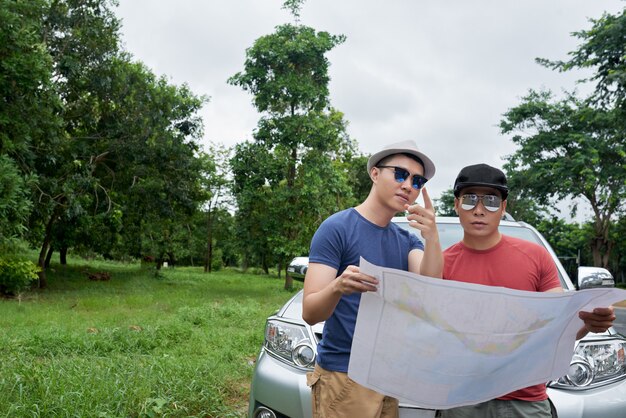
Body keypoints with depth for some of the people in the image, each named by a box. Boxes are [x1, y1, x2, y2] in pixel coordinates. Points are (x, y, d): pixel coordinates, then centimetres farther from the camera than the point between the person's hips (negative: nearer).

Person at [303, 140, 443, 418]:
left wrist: (431, 237, -27)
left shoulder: (407, 240, 7)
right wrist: (337, 287, -38)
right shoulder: (337, 228, -12)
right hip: (343, 375, -6)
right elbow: (309, 313, -18)